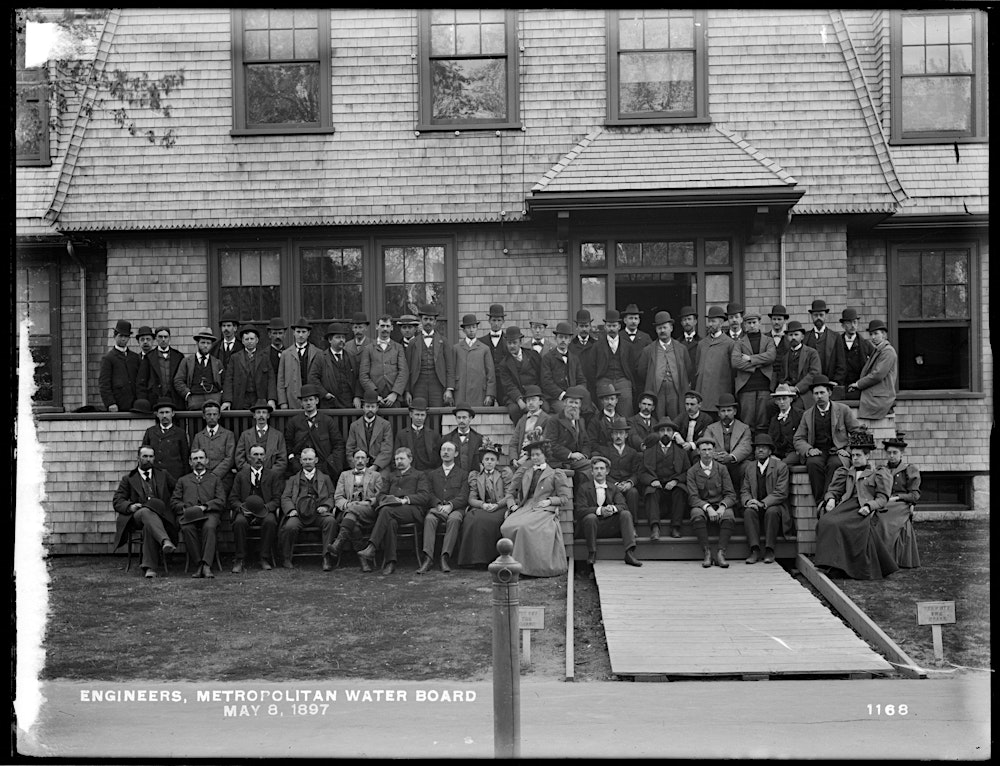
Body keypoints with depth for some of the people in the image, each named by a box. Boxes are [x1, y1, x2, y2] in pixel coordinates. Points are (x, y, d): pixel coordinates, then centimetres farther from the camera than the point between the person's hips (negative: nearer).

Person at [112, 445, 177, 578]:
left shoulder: (163, 475, 24)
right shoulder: (128, 479, 19)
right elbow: (117, 501, 8)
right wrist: (130, 506, -13)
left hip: (160, 515, 1)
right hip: (136, 516, -1)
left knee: (149, 525, -37)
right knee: (146, 512, -39)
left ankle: (149, 567, -43)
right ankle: (165, 541, -61)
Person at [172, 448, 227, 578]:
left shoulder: (215, 479, 26)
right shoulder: (183, 480, 30)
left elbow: (221, 501, 10)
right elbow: (174, 501, 17)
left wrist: (204, 507, -9)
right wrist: (185, 508, -6)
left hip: (209, 513, -1)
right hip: (188, 514, 1)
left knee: (210, 527, -37)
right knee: (187, 528, -35)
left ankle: (206, 566, -42)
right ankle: (197, 565, -30)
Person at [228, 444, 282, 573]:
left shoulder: (273, 474, 14)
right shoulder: (241, 475, 17)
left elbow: (277, 499, 5)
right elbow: (233, 498, 10)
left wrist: (265, 508, -14)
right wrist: (242, 508, -12)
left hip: (265, 511, -1)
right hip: (245, 511, 1)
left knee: (270, 521, -34)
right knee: (240, 522, -33)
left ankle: (264, 559, -24)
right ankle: (240, 559, -22)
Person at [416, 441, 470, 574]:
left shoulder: (463, 474, 18)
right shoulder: (432, 474, 24)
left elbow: (463, 497, 4)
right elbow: (429, 494, 9)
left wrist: (450, 505, -16)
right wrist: (438, 505, -13)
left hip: (455, 509, -1)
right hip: (435, 508, 1)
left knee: (454, 519, -36)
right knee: (429, 519, -33)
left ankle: (445, 557, -40)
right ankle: (428, 557, -40)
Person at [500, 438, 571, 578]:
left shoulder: (556, 474, 14)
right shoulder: (524, 472, 25)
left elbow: (565, 497, 9)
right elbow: (511, 493, 26)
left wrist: (549, 501, -7)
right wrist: (512, 505, 6)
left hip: (545, 510, -4)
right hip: (525, 507, 4)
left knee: (525, 527, -35)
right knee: (506, 527, -28)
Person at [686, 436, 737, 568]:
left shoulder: (722, 469, 6)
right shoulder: (692, 471, 2)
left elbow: (731, 494, 1)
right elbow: (693, 497, -6)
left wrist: (722, 506, -21)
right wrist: (707, 508, -24)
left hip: (720, 506, 1)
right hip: (701, 506, -1)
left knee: (729, 516, -32)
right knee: (697, 514, -35)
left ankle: (721, 553, -29)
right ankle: (707, 553, -28)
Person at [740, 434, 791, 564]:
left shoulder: (781, 467, -2)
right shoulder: (749, 468, 12)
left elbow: (781, 493, -11)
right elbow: (744, 491, 9)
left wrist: (763, 503, -22)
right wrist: (748, 501, -16)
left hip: (774, 506, -3)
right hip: (755, 506, 3)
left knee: (772, 512, -35)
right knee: (748, 511, -29)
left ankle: (769, 550, -26)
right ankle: (755, 550, -31)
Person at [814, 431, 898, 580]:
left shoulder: (878, 474, 17)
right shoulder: (846, 472, 30)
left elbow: (882, 499, 7)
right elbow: (833, 490, 21)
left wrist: (868, 506, -13)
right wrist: (830, 499, -4)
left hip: (865, 510, -4)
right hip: (846, 505, 4)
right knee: (827, 522, -30)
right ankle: (835, 565, -30)